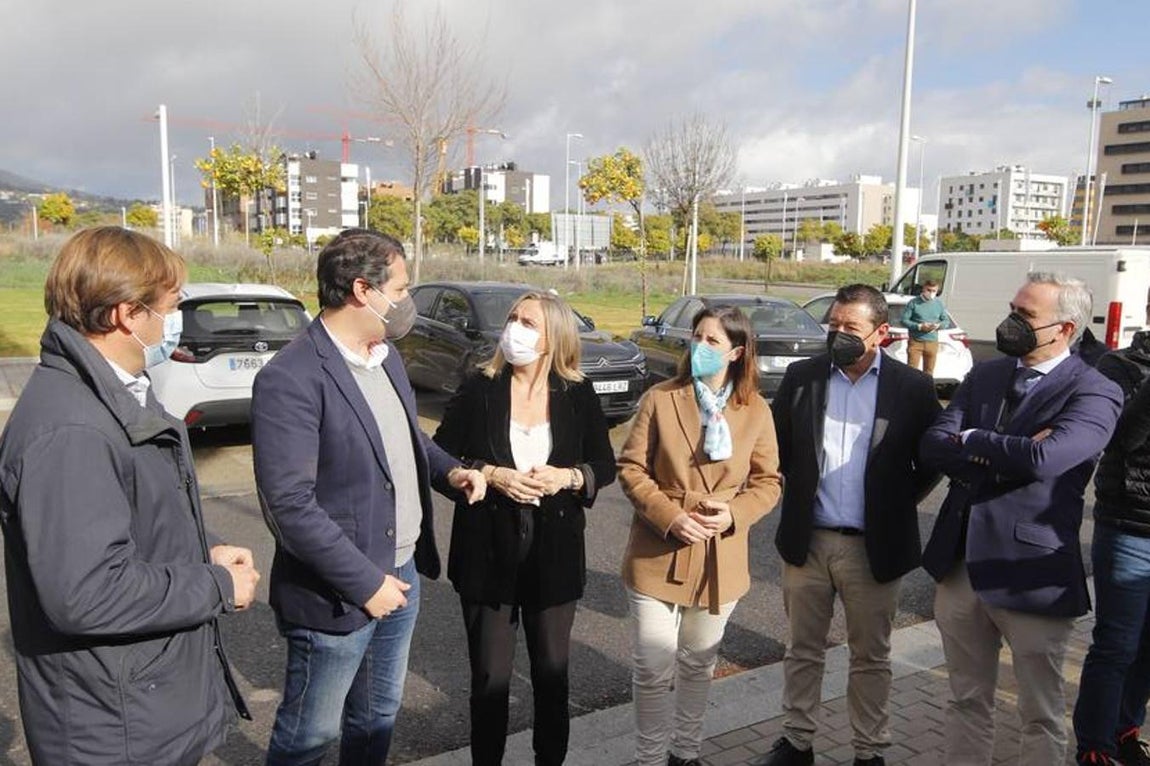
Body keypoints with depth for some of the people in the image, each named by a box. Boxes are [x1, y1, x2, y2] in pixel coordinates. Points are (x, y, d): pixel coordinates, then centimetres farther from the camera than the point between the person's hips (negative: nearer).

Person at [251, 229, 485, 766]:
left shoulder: (386, 354, 5)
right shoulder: (291, 380, -22)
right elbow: (290, 504, -24)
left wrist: (449, 470, 0)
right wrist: (365, 582, -21)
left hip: (402, 572, 8)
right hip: (337, 595, -7)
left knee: (378, 716, 24)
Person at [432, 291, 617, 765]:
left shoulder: (578, 395, -2)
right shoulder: (479, 390, -5)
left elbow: (606, 465, 4)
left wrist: (568, 477, -15)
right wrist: (489, 475, -18)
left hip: (554, 556, 1)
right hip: (488, 554, -1)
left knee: (552, 672, 14)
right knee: (490, 677, 8)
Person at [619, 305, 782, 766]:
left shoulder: (756, 411, -1)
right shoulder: (660, 399, -7)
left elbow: (767, 482, 4)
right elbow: (631, 468, -6)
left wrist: (734, 513, -15)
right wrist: (670, 517, -18)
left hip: (719, 559, 2)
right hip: (658, 555, -2)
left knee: (698, 664, 19)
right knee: (654, 669, 4)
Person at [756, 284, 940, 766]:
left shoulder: (912, 387, -6)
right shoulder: (801, 376, -1)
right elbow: (775, 444, 9)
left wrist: (900, 503, -1)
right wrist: (796, 491, 5)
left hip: (874, 546, -2)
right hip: (807, 540, 2)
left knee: (871, 657, 13)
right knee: (803, 650, 15)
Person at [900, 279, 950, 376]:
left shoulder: (939, 303, 6)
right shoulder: (914, 302, -5)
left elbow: (946, 321, 13)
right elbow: (904, 320, -5)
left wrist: (938, 325, -10)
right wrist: (919, 326, -18)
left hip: (932, 342, 4)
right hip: (915, 341, -3)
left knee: (929, 372, 11)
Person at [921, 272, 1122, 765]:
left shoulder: (1094, 393, -11)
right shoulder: (984, 376, 7)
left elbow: (1042, 458, -28)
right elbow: (933, 447, -4)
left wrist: (970, 441, -12)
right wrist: (1007, 455, -19)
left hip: (1031, 575, -5)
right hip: (958, 565, 5)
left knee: (1040, 716, 13)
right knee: (967, 702, 20)